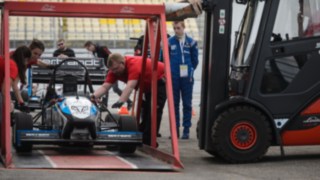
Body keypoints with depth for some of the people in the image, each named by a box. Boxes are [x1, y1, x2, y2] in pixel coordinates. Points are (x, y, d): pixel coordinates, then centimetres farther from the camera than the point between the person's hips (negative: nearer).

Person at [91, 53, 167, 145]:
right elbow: (104, 87, -22)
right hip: (148, 85, 9)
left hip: (161, 80, -9)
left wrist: (120, 102, -61)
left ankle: (148, 142, -17)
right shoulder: (115, 70, -13)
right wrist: (94, 96, -41)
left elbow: (130, 87, -49)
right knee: (145, 111, 11)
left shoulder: (134, 65, -37)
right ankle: (142, 139, 18)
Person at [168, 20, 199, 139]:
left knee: (187, 104, 3)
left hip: (187, 78, 0)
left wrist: (190, 71, 4)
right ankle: (175, 129, 11)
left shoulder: (191, 42, 3)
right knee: (174, 104, 5)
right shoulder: (169, 42, 1)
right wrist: (169, 71, 1)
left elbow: (195, 60, 11)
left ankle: (186, 130, 9)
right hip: (173, 78, 0)